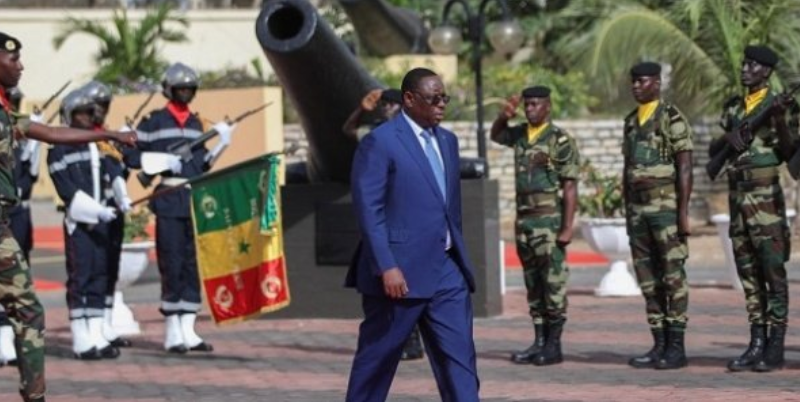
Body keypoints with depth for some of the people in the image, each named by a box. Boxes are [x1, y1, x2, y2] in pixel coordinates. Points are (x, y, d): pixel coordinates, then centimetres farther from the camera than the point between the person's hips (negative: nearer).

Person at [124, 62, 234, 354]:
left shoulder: (197, 123, 16)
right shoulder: (153, 122, -1)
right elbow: (130, 156, -3)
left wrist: (222, 145, 4)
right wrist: (161, 161, -15)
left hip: (197, 200, 5)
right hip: (169, 201, -5)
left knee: (195, 265, 5)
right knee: (172, 265, -5)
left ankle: (188, 329, 10)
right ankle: (172, 332, 1)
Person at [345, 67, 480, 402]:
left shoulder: (447, 141, 14)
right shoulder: (380, 142, -9)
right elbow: (369, 210, -14)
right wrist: (387, 268, -20)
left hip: (446, 269, 7)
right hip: (401, 272, -7)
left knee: (459, 356, -1)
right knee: (377, 358, 4)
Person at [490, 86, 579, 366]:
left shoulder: (560, 141, -8)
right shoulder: (520, 135, 10)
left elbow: (570, 187, -10)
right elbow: (496, 135, 27)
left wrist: (567, 227, -16)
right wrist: (504, 116, 4)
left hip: (549, 220, -7)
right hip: (524, 219, 7)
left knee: (553, 282, -4)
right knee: (533, 285, 9)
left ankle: (554, 345, -1)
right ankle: (539, 341, 13)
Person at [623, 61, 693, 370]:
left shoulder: (672, 118, -8)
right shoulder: (631, 121, 15)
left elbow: (685, 167, -12)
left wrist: (683, 211, -17)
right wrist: (627, 212, 16)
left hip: (666, 206, -7)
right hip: (638, 209, 7)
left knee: (672, 276, -5)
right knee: (648, 279, 6)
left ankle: (676, 347, -3)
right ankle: (659, 345, 10)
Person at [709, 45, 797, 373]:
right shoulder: (734, 108, 14)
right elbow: (713, 150, 15)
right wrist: (728, 137, -5)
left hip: (766, 198, -6)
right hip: (737, 198, 7)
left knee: (773, 272, -4)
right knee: (749, 275, 7)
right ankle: (756, 344, 11)